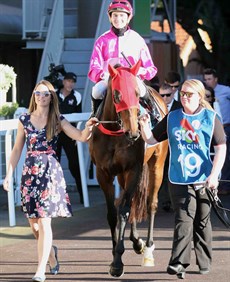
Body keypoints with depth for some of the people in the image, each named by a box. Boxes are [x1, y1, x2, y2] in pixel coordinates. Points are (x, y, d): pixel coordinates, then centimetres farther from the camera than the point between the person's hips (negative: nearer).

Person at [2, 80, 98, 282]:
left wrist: (88, 127, -33)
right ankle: (51, 252, 39)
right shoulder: (25, 120, 7)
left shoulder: (58, 121, 0)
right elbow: (17, 150, 10)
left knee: (44, 221, -10)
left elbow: (82, 137, -11)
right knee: (33, 223, 9)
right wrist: (9, 174, 5)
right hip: (30, 172, 3)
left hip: (51, 172, -3)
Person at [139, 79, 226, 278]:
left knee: (202, 222, 11)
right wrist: (144, 127, -10)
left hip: (204, 180, 0)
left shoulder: (211, 118, -1)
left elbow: (221, 148, -4)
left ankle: (204, 262, 23)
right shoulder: (172, 118, 6)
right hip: (179, 180, 0)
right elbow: (151, 140, 11)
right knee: (184, 221, -9)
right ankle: (179, 263, -14)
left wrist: (214, 174, -14)